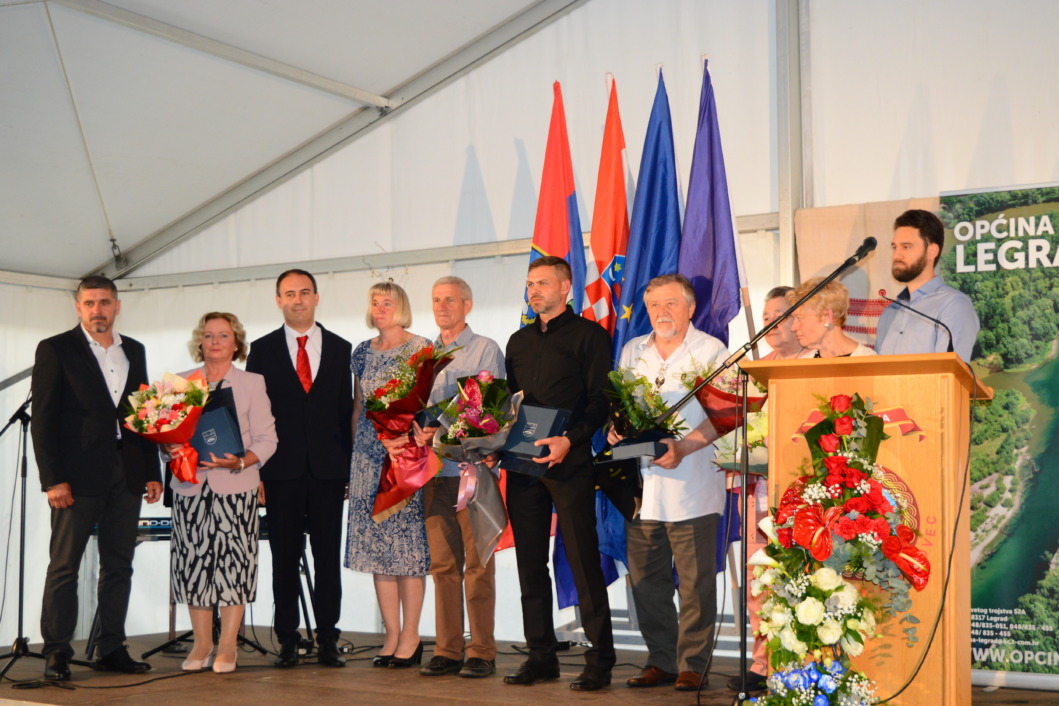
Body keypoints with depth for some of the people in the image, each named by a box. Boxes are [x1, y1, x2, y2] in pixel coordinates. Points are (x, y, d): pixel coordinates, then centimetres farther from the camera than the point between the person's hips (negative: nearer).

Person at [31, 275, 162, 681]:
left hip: (127, 475, 5)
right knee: (64, 567, 0)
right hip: (78, 475, -5)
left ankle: (112, 649, 15)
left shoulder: (134, 351, 14)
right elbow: (43, 419, -5)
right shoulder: (55, 349, 0)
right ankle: (56, 654, 7)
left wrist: (152, 472, 9)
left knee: (119, 566, 8)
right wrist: (53, 479, -12)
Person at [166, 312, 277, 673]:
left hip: (236, 486, -2)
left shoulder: (252, 383, 6)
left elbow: (266, 439, 1)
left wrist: (240, 462, -16)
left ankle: (227, 646, 6)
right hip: (190, 485, 2)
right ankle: (202, 643, 15)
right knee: (193, 559, 2)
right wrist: (170, 448, -8)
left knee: (233, 560, -4)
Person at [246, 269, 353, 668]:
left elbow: (347, 411, 8)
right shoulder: (262, 350, 8)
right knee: (284, 559, 3)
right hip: (282, 470, 0)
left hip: (328, 471, 1)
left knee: (328, 559, 3)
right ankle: (287, 642, 10)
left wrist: (350, 467, 1)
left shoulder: (340, 349, 9)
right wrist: (255, 470, -3)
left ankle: (328, 642, 9)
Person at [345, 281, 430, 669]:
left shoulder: (421, 349, -2)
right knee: (376, 545, 5)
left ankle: (410, 635, 4)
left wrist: (408, 436, -17)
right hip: (369, 458, 6)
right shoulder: (363, 352, 14)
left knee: (408, 545, -3)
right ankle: (392, 634, 13)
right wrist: (354, 448, 13)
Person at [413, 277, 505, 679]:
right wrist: (419, 431, -3)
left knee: (477, 563, -3)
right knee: (442, 563, 6)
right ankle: (448, 650, 12)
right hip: (434, 467, 5)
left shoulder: (486, 350, 0)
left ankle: (482, 653, 3)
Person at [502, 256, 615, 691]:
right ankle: (541, 656, 16)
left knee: (584, 563, -4)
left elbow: (600, 400, -8)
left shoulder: (589, 335, 0)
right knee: (530, 565, 8)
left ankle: (599, 661, 2)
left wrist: (569, 439, -21)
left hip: (569, 464, -6)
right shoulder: (519, 341, 19)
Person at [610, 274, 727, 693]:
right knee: (646, 578, 8)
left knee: (695, 582, -1)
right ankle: (660, 661, 19)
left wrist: (683, 447, -20)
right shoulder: (632, 352, 16)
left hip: (691, 485, -5)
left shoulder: (711, 352, 0)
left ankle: (692, 665, 9)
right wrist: (616, 429, -1)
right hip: (641, 484, 5)